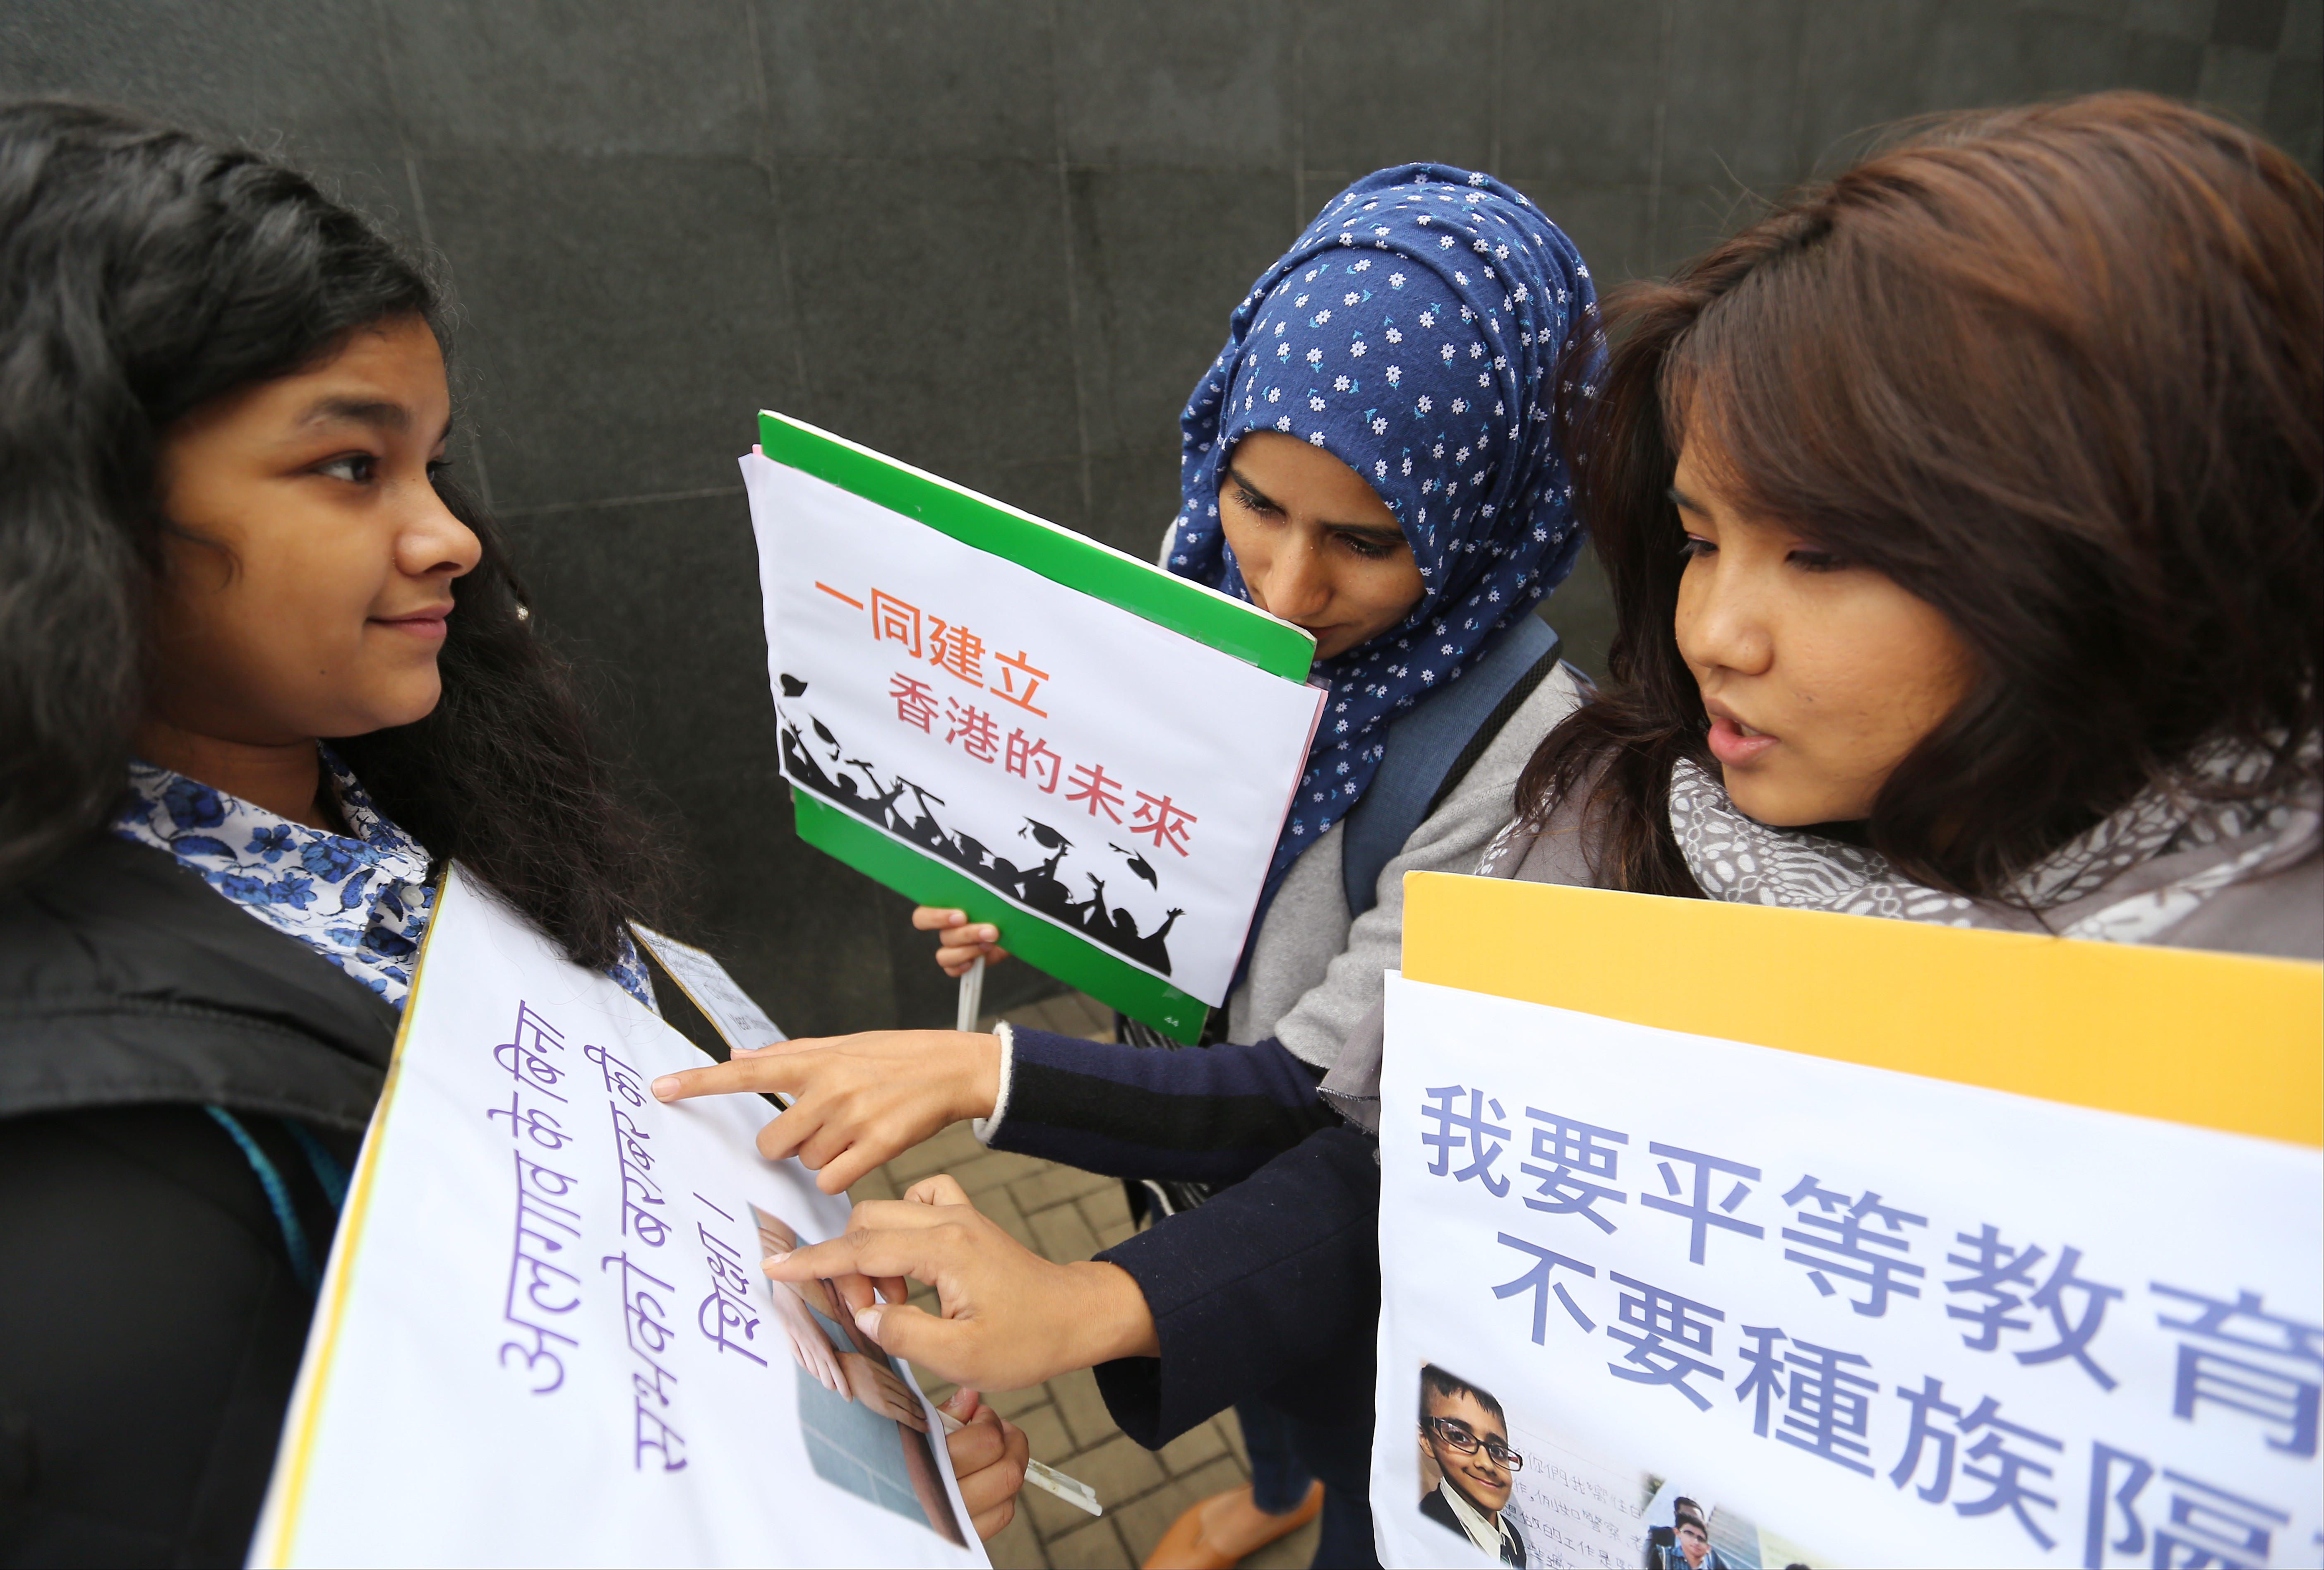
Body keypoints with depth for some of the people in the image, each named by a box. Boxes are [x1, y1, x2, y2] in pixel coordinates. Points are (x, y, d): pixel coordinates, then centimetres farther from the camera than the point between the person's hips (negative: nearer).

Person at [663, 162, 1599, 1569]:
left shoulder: (1512, 742, -36)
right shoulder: (1207, 560, -17)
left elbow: (1322, 1099, -33)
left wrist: (990, 1073, -44)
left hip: (1354, 1206, -6)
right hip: (1185, 1107, 7)